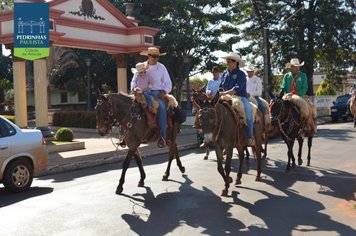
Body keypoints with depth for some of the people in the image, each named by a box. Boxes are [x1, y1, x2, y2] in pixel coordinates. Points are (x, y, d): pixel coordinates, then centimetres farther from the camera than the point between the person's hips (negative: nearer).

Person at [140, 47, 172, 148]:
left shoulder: (161, 67, 7)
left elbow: (168, 83, 6)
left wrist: (164, 91, -13)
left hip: (157, 92, -2)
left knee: (161, 106, -33)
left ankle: (162, 137, -35)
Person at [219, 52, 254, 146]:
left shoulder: (241, 74, -5)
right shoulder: (224, 74, 12)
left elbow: (237, 89, -18)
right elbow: (221, 87, 19)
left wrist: (224, 93, -25)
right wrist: (219, 93, -4)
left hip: (240, 97, -5)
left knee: (248, 109, -34)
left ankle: (249, 138, -29)